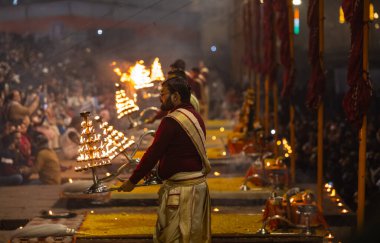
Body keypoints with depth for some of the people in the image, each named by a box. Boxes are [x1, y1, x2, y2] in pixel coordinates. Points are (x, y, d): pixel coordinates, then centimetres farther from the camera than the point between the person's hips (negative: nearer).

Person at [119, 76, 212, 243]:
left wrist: (132, 181, -8)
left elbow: (153, 153, -16)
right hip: (198, 184, 9)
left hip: (180, 190, -9)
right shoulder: (196, 117, 12)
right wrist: (158, 168, 23)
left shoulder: (171, 121, -16)